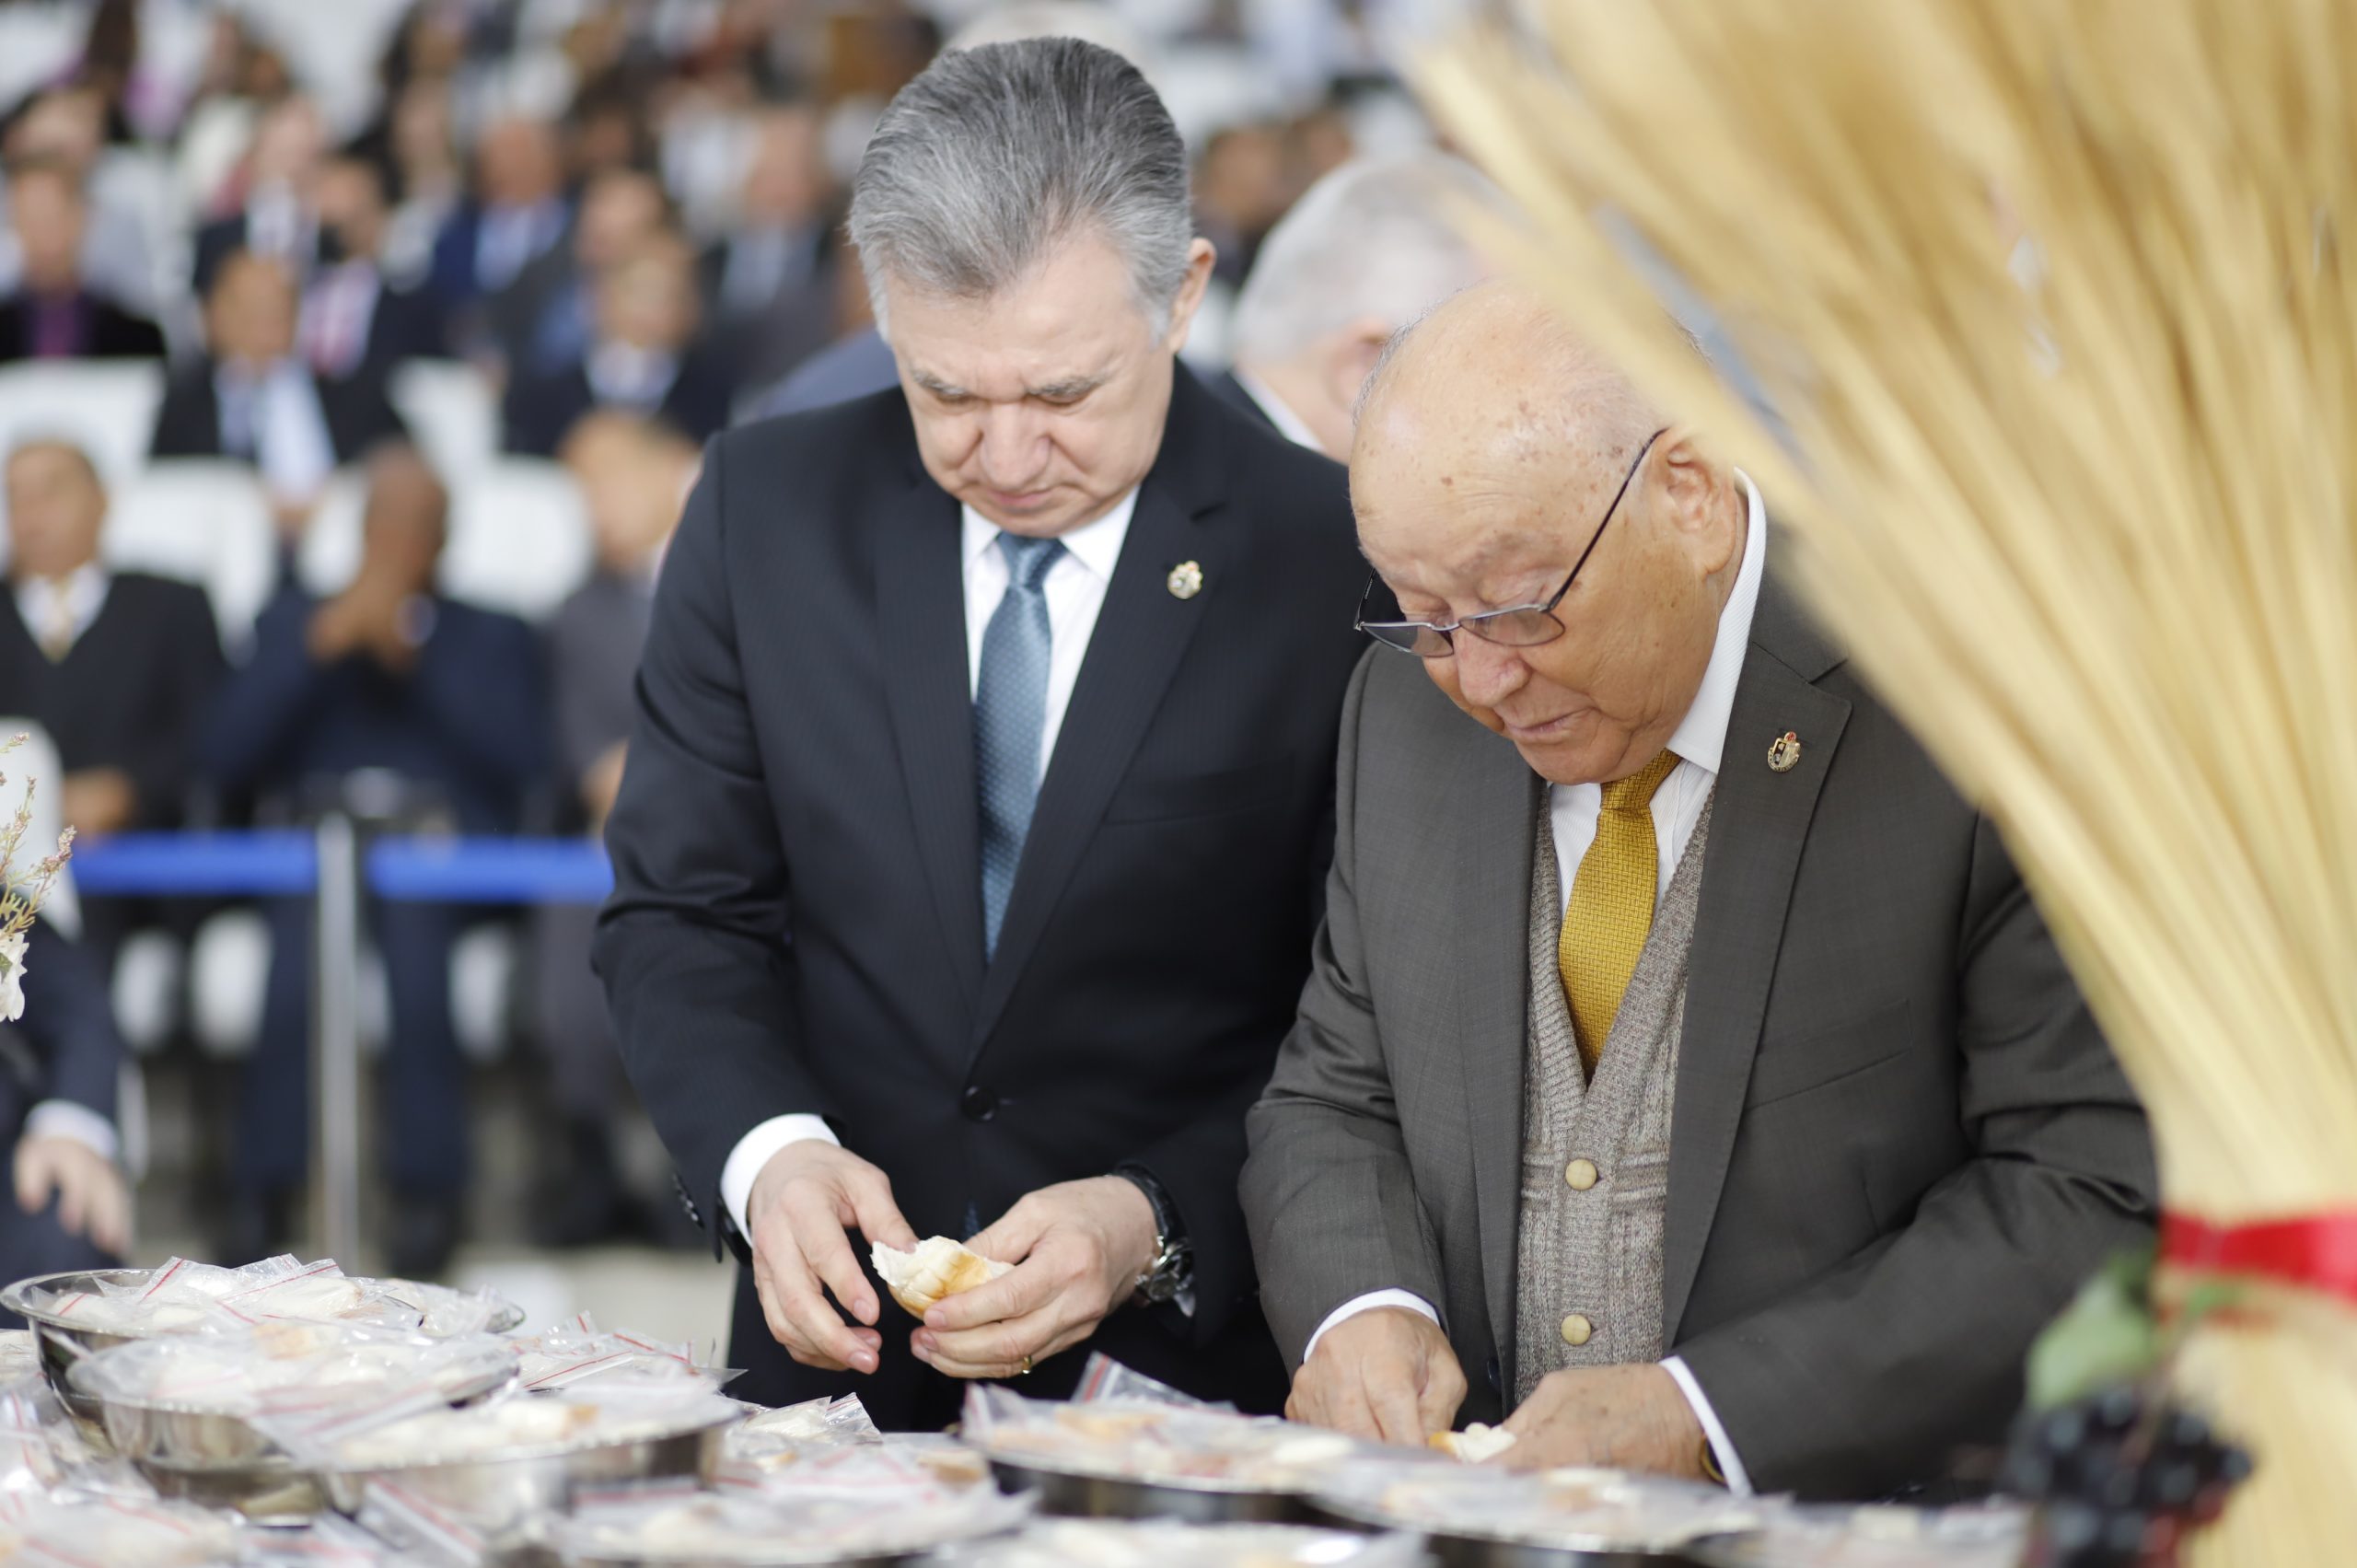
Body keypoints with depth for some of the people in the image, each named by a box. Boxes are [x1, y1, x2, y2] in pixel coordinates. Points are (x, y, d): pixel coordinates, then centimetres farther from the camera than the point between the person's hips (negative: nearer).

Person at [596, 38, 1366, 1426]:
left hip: (1188, 1374, -2)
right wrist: (767, 1152, -10)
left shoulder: (1343, 567, -5)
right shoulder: (770, 507, 5)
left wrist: (1152, 1226, -18)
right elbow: (679, 912, 9)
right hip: (834, 1353, 3)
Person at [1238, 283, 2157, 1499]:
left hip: (1872, 1529, -4)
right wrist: (1356, 1306, -8)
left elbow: (2099, 1194, -14)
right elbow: (1335, 1095, 14)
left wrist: (1704, 1416, -20)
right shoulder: (1411, 706, 7)